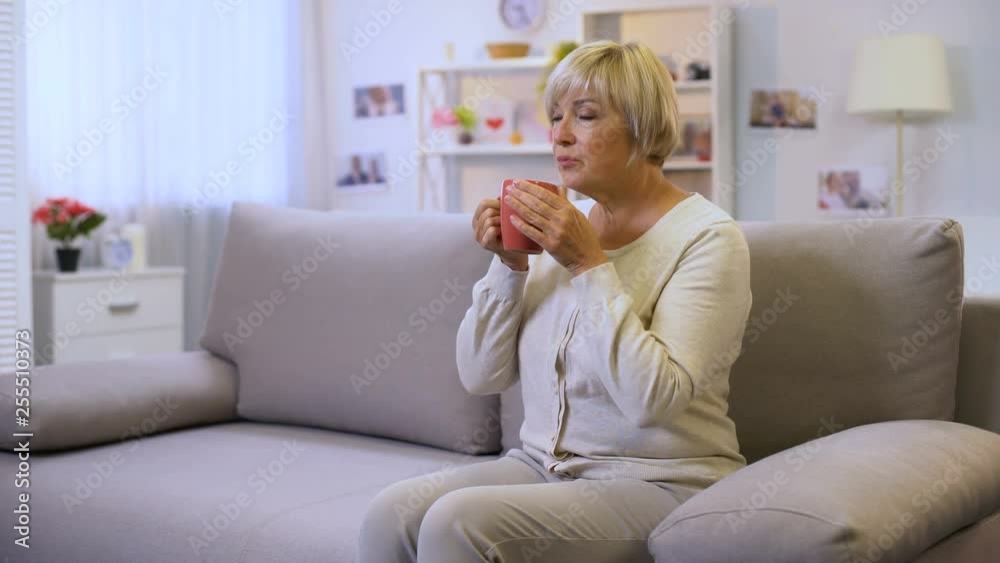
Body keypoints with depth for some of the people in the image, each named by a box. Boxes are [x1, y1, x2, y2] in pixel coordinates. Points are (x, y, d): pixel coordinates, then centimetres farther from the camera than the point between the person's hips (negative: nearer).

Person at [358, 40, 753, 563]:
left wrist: (590, 265, -20)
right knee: (391, 512, -20)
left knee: (458, 520, -27)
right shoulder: (560, 227, 9)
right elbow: (480, 375, 7)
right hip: (543, 463, 6)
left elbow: (654, 398, -21)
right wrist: (509, 267, -6)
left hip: (656, 483, -5)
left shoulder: (706, 236, -9)